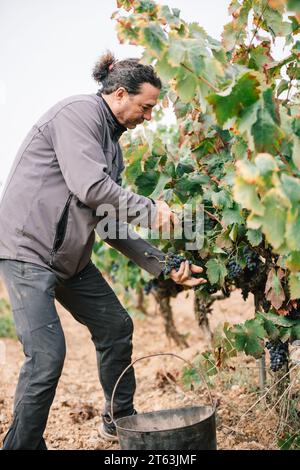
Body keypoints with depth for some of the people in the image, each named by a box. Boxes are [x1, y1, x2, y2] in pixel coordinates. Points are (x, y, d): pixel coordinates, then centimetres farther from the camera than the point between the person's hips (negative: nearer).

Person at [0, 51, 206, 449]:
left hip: (71, 256, 10)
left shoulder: (112, 141, 16)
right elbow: (89, 187, -24)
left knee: (116, 327, 13)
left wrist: (163, 265, 7)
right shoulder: (80, 111, -11)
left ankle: (120, 421, 31)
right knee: (47, 355, -13)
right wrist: (150, 210, -11)